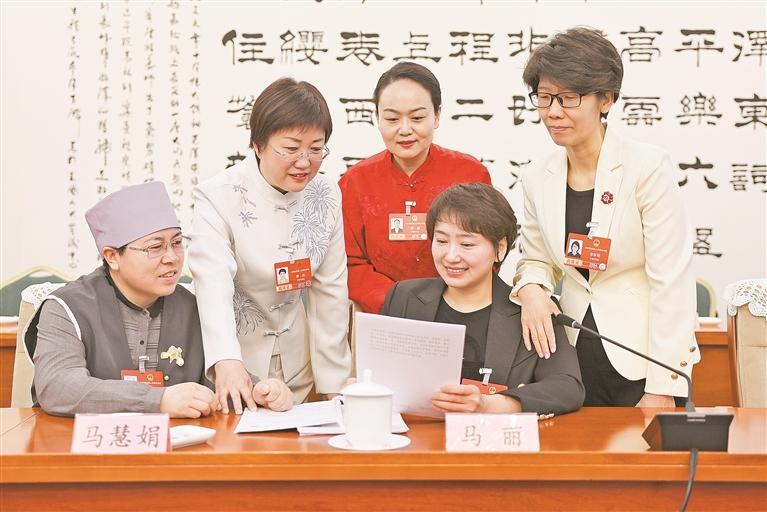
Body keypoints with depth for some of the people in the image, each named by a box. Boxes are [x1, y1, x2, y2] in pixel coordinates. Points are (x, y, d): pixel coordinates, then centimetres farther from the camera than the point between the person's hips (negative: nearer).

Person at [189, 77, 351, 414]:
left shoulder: (326, 196, -3)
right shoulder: (218, 198, -18)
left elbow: (330, 290, -1)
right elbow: (214, 284, -32)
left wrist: (333, 386, -3)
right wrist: (227, 362, -49)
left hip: (298, 367, 5)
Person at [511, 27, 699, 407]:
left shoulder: (647, 168, -11)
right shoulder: (538, 181, 4)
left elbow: (671, 281, -13)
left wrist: (662, 388, -16)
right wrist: (530, 288, -8)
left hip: (641, 364, -4)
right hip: (575, 358, 4)